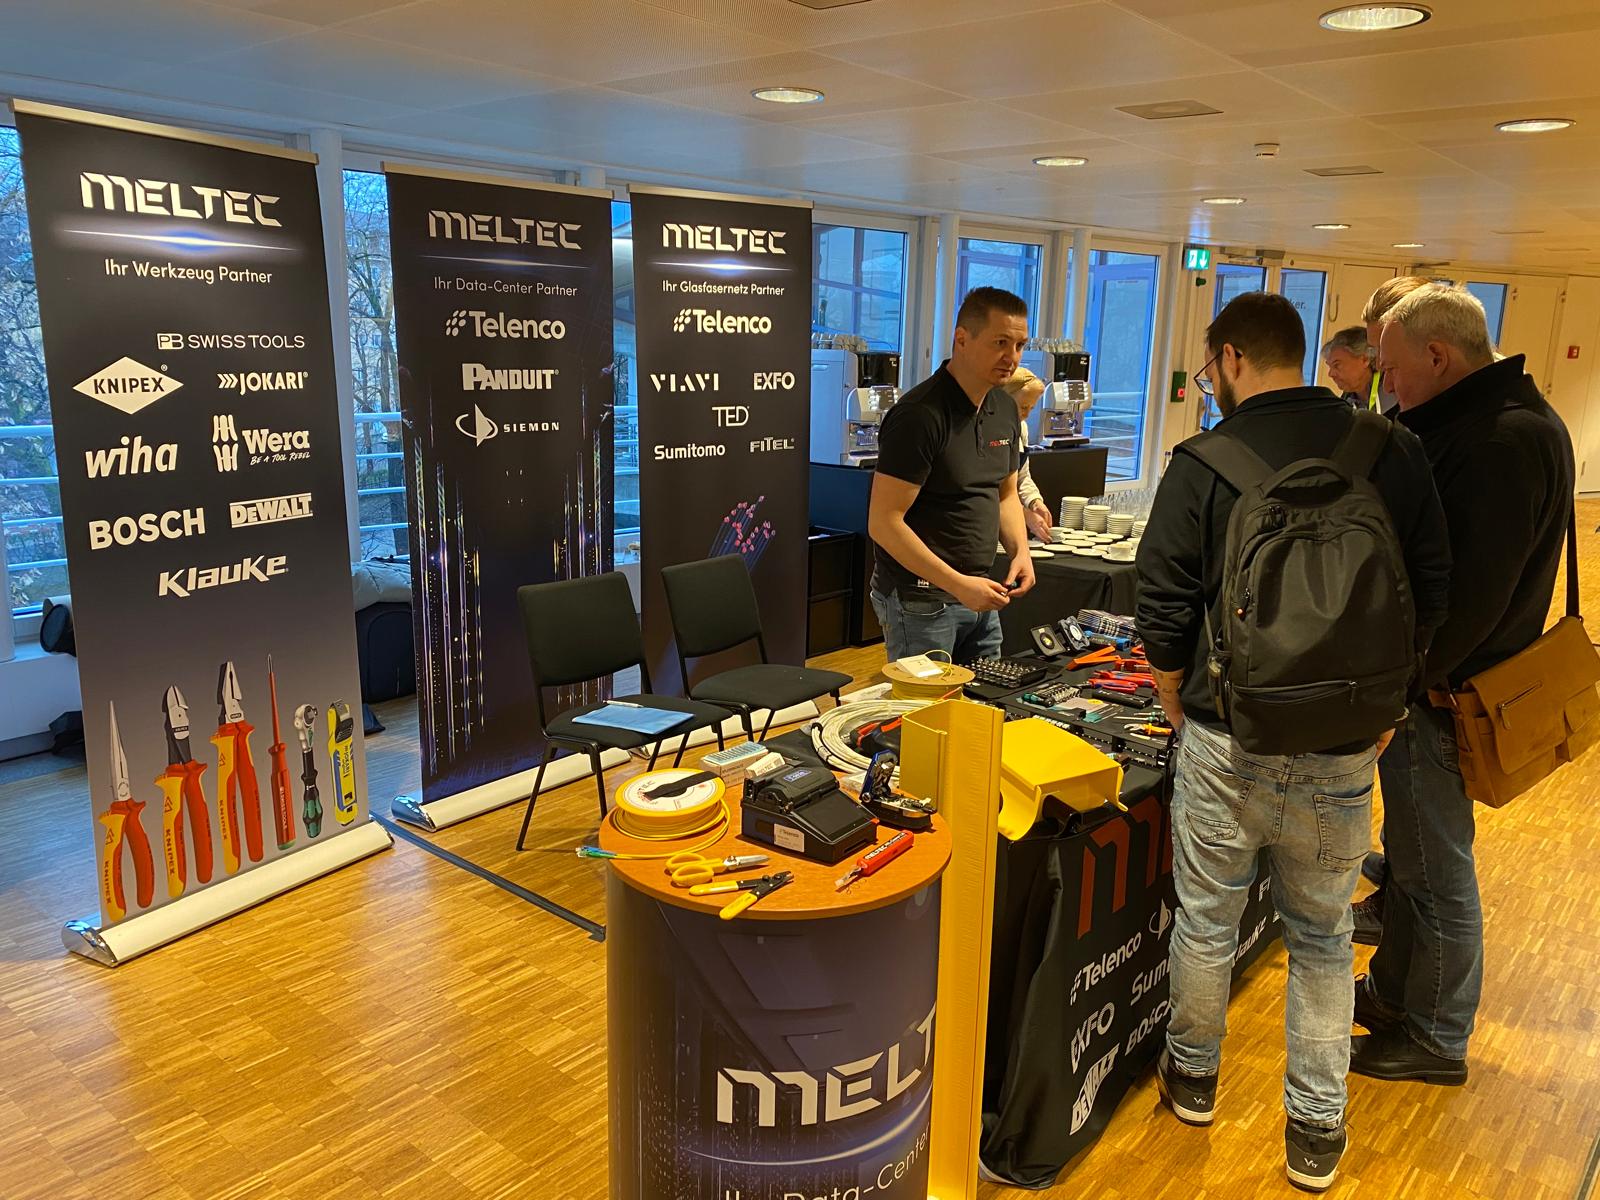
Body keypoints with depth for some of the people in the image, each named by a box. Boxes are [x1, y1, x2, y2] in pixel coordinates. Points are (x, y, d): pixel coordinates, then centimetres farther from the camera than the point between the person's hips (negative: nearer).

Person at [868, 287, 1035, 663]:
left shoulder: (1005, 409, 7)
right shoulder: (920, 415, -18)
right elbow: (883, 523, -21)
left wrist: (1020, 551, 0)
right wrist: (958, 585, -23)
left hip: (980, 597, 8)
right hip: (920, 600, -8)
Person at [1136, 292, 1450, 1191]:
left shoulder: (1204, 465, -10)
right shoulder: (1393, 450, -3)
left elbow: (1164, 611, -7)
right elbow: (1432, 590, 3)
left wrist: (1179, 706, 9)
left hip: (1227, 743, -2)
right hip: (1345, 747, 2)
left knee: (1206, 922, 16)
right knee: (1323, 938, 16)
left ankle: (1194, 1075, 36)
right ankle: (1318, 1131, 26)